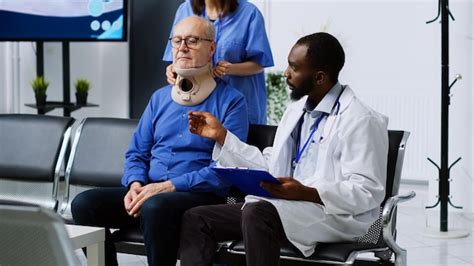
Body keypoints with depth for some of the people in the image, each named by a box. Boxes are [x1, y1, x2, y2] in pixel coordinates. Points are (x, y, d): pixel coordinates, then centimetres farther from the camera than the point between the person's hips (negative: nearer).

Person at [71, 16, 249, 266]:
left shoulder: (231, 101, 0)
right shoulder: (160, 98, 19)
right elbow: (136, 153, 18)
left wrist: (169, 186, -18)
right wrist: (136, 184, -5)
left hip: (201, 197, -5)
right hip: (149, 191, 6)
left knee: (155, 207, -37)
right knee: (84, 203, -17)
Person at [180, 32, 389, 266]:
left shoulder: (360, 121, -11)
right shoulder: (296, 110, 15)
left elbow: (368, 193, -18)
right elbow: (269, 167, 17)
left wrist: (306, 193, -29)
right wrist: (221, 135, 15)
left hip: (333, 215, -8)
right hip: (282, 207, 9)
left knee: (257, 213, -36)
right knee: (196, 219, -4)